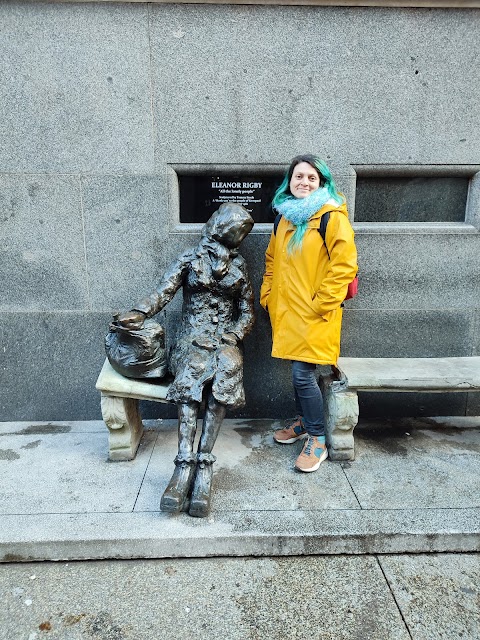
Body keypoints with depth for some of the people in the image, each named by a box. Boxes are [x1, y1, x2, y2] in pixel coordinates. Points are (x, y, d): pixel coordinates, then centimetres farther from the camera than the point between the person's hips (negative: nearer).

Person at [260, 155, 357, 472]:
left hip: (315, 313, -6)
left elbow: (344, 265, -14)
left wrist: (321, 303, -16)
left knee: (303, 373, -7)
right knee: (298, 371, 16)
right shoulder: (285, 216, 12)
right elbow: (272, 259, 21)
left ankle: (318, 441, 10)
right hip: (287, 310, 6)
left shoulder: (333, 217, -9)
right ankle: (304, 422, 35)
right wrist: (267, 294, 13)